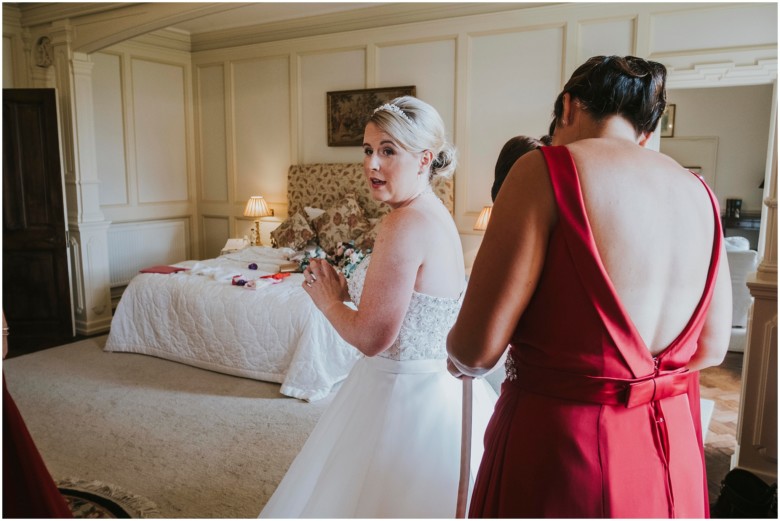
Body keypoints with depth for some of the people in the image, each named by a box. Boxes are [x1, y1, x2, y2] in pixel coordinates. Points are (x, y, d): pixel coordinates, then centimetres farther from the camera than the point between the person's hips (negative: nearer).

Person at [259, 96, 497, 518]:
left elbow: (371, 337, -24)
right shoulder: (436, 214, 6)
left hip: (406, 398, -9)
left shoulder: (407, 223, -24)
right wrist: (347, 290, 5)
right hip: (436, 388, 9)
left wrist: (327, 299, -6)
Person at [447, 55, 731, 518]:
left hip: (563, 451, -6)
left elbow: (477, 348, -20)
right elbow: (712, 348, 9)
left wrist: (460, 361, 3)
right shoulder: (699, 193, 3)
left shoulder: (549, 170, -17)